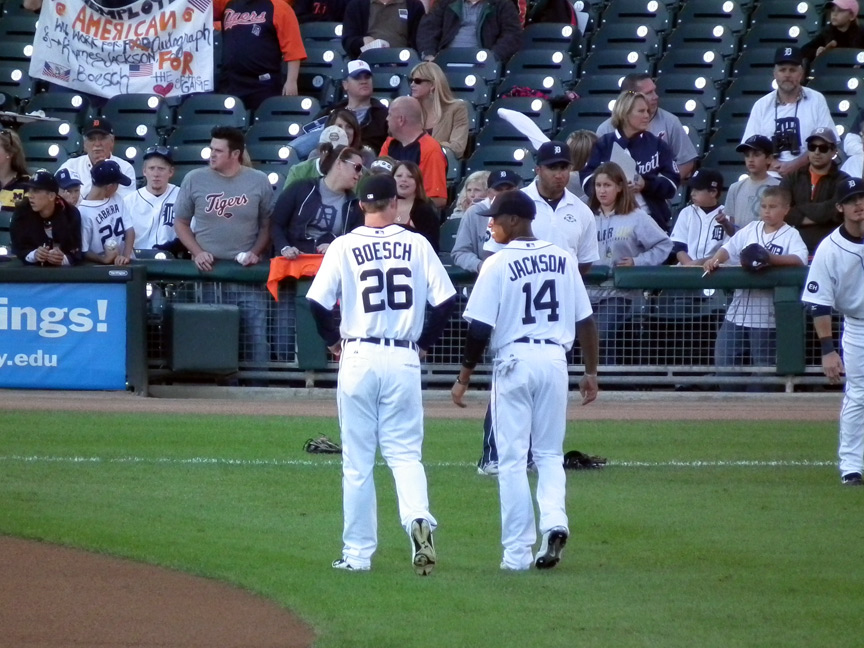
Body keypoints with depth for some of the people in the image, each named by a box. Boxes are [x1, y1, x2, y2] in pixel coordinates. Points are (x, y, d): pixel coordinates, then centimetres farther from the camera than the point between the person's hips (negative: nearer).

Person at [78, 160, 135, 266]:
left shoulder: (117, 199, 9)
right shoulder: (83, 211, -11)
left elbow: (129, 230, 7)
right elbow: (82, 251, -7)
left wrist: (126, 256, -9)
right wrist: (103, 259, -23)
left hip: (123, 263, 5)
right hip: (100, 267, -5)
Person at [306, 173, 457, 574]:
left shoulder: (344, 247, -2)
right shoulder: (416, 244, 2)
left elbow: (318, 303, -6)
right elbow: (445, 300, -1)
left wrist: (334, 341, 10)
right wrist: (424, 342, 12)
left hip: (358, 357, -1)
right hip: (404, 359, 1)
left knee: (357, 461, 6)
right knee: (405, 451, 7)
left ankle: (357, 553, 8)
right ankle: (417, 518, -21)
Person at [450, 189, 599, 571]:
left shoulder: (498, 264, -6)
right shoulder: (563, 260, 7)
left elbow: (480, 328, -8)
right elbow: (585, 321, 8)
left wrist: (465, 377, 0)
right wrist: (591, 371, 16)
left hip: (514, 360, -4)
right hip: (555, 359, 4)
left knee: (512, 458, 3)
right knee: (549, 453, 15)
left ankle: (518, 552, 2)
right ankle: (554, 521, -10)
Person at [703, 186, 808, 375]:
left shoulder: (790, 235, -4)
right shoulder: (751, 229, 10)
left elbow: (799, 260, -21)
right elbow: (729, 248, 7)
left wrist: (769, 257, -32)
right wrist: (715, 259, -14)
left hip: (765, 315, -5)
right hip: (738, 310, 5)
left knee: (762, 367, 4)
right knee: (723, 361, 7)